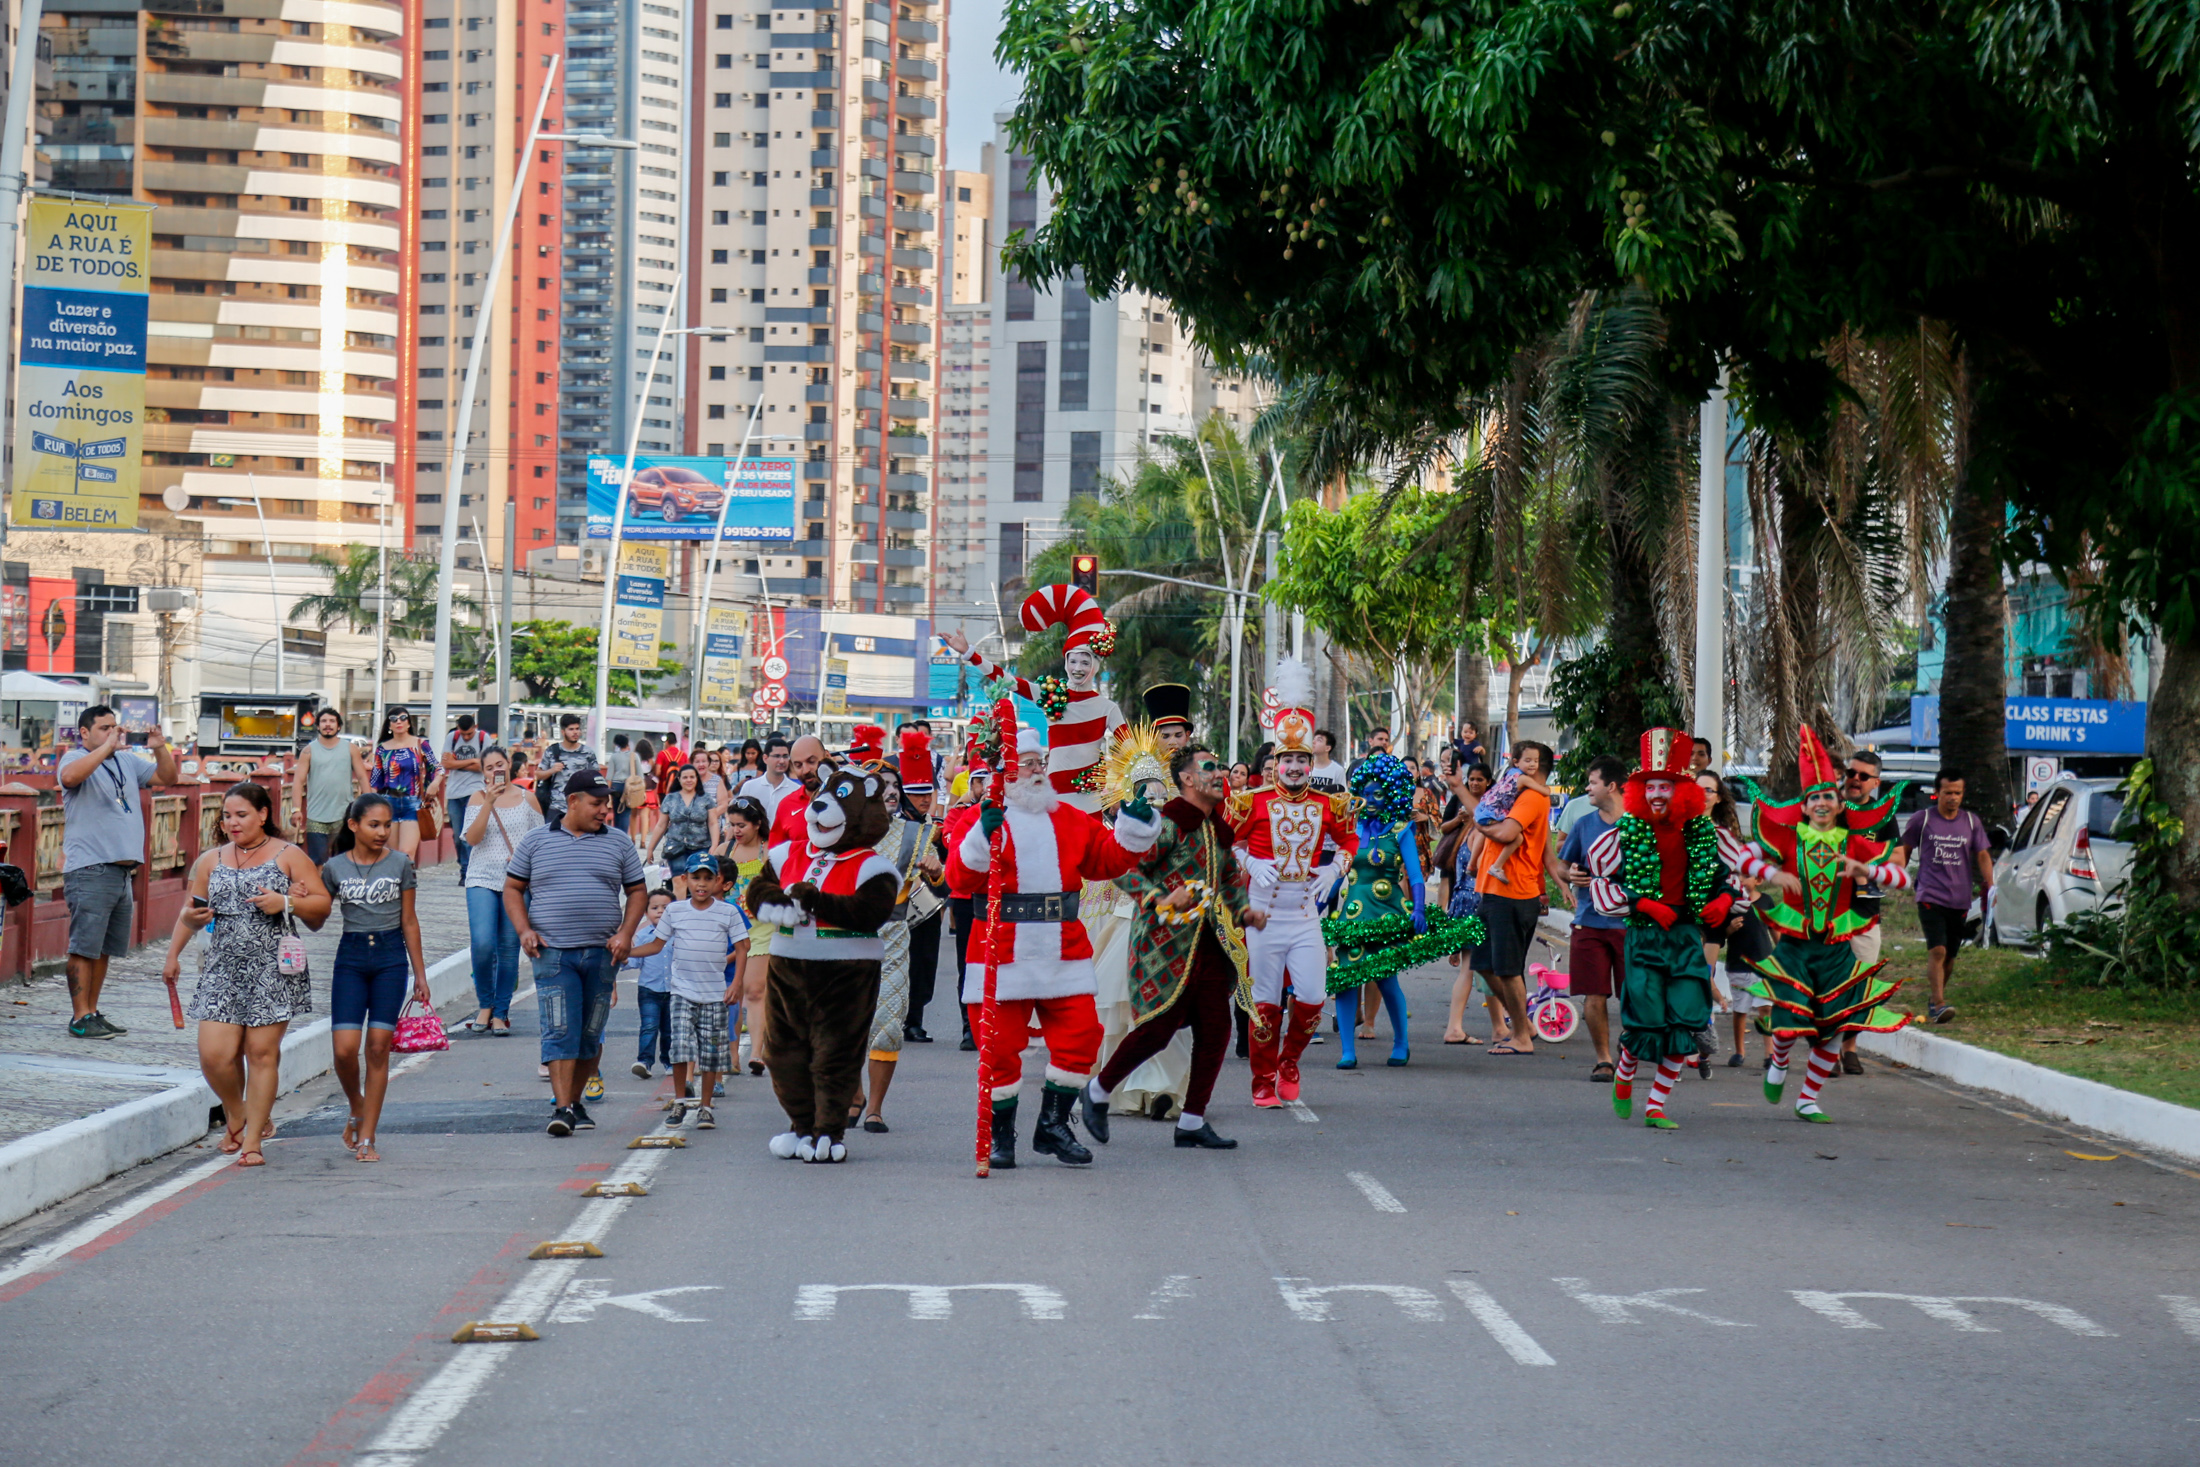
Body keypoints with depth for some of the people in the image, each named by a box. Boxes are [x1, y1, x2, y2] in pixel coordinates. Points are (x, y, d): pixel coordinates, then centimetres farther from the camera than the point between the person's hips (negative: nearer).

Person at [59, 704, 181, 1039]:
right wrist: (108, 747, -24)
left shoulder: (127, 762, 16)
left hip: (123, 870, 7)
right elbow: (70, 776, -27)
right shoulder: (76, 760, -3)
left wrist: (159, 748, -1)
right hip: (90, 871, -7)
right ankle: (80, 1018, -4)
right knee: (85, 946, -6)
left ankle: (92, 1013, 19)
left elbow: (168, 777, 18)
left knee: (105, 948, 12)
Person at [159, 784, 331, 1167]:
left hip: (272, 969, -3)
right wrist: (173, 955, 3)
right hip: (222, 969, 3)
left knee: (262, 1052, -4)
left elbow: (322, 904, 3)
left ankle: (251, 1141, 6)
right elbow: (190, 915, 20)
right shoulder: (211, 861, 13)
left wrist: (285, 902, -14)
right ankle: (236, 1117, 22)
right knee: (214, 1055, -7)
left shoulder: (288, 856, 4)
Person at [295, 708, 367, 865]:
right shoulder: (309, 751, 4)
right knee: (316, 861, -4)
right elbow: (299, 780, -1)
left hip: (344, 816, 1)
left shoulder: (351, 749, 7)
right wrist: (297, 809, -12)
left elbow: (362, 777, 6)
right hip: (316, 817, -1)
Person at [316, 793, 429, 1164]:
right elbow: (317, 920, 8)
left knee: (378, 1047, -3)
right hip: (351, 957, 0)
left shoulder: (400, 863, 3)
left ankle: (367, 1137, 3)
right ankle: (357, 1110, 21)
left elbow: (409, 921, 9)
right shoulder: (334, 867, 3)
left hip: (391, 957, 0)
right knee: (345, 1048, -9)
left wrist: (420, 973, 9)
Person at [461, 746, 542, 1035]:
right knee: (482, 944, -15)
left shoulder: (527, 799, 8)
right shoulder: (479, 798, 5)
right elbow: (472, 838, -8)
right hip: (482, 879, -1)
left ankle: (500, 1014, 10)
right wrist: (489, 802, -15)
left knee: (509, 948, 2)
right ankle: (485, 1005, 6)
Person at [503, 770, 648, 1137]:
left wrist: (625, 933, -3)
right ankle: (562, 1108, -17)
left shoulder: (618, 843, 11)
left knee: (591, 1034, 7)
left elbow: (637, 892, 12)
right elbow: (512, 888, 11)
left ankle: (577, 1101, 20)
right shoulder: (536, 841, 7)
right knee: (560, 1030, -12)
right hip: (553, 952, -2)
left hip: (602, 954, 2)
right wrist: (524, 930, -4)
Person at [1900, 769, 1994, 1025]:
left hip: (1960, 899, 3)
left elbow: (1983, 855, 7)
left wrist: (1990, 886, -5)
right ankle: (1939, 1004, -23)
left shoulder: (1972, 822, 8)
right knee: (1937, 951, -18)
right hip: (1930, 896, -3)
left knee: (1950, 956, 11)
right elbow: (1905, 850, 11)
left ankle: (1936, 1000, 29)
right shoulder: (1922, 819, 1)